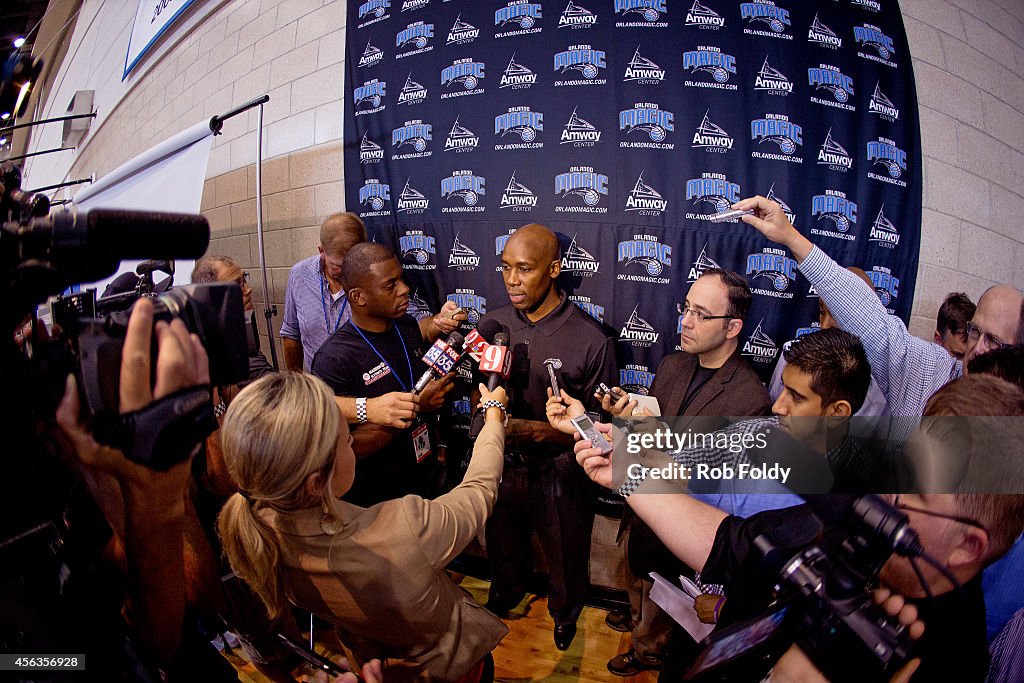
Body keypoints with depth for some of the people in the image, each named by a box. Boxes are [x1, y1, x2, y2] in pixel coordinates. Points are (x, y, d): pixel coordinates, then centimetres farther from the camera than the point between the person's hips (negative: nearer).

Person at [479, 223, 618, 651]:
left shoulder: (591, 340, -22)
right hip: (500, 464, 4)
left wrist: (538, 431, -29)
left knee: (565, 555, 23)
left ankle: (565, 612, 56)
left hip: (556, 472, -3)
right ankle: (505, 593, 62)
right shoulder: (493, 323, -8)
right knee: (503, 546, 29)